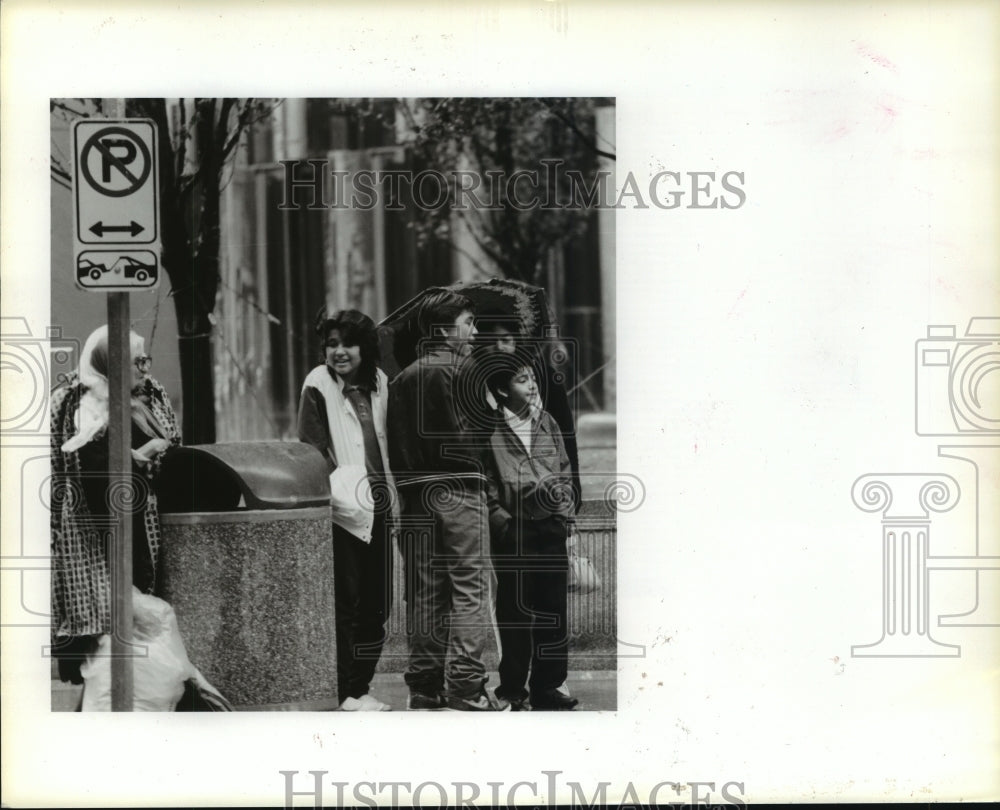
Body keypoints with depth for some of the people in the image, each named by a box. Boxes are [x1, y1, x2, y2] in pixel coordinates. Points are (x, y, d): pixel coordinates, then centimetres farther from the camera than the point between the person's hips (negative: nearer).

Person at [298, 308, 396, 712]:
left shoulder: (378, 382, 11)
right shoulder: (319, 386, -5)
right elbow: (312, 453, -8)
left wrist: (388, 493, 12)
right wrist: (339, 489, -16)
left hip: (377, 509, 6)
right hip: (340, 512, -6)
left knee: (376, 603, 8)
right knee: (344, 602, -7)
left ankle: (360, 687, 17)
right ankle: (343, 692, 0)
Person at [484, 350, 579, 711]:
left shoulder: (547, 423, 9)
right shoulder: (490, 431, -5)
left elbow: (565, 473, 13)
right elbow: (486, 488, -5)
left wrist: (565, 512, 3)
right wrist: (504, 523, -11)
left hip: (552, 530, 4)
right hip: (513, 533, -4)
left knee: (553, 610, 6)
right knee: (514, 612, 2)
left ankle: (547, 687, 16)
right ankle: (513, 690, 13)